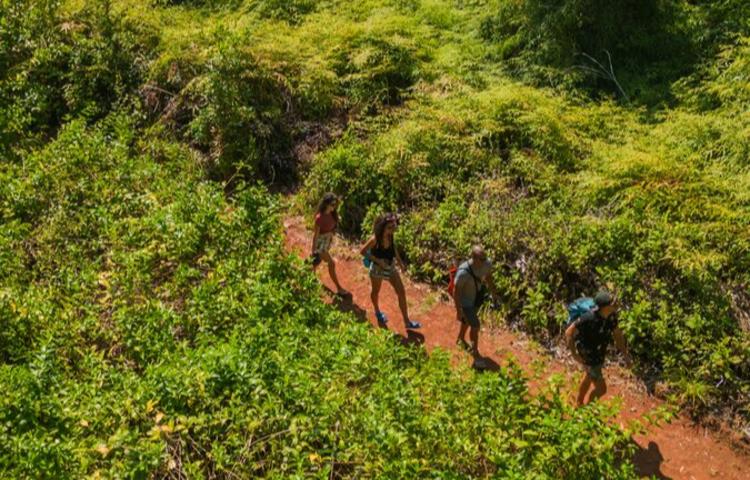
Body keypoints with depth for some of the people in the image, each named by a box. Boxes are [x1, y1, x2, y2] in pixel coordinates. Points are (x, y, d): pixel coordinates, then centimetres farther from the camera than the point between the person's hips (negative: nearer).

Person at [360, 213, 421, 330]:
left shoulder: (390, 235, -14)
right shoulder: (375, 239, -30)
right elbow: (362, 251, -22)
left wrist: (400, 261, 8)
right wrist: (377, 260, -25)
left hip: (391, 267, 5)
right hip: (377, 269, -5)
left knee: (401, 292, 4)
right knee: (376, 291, 22)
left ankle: (407, 321, 16)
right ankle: (377, 312, 53)